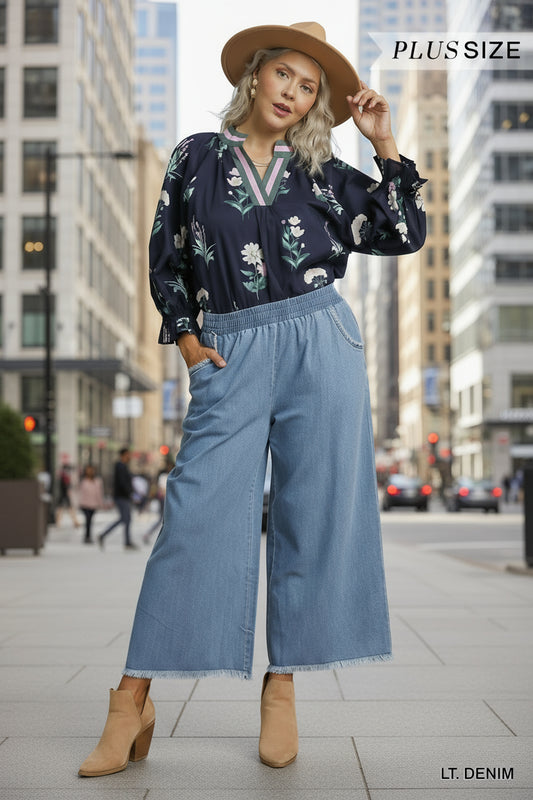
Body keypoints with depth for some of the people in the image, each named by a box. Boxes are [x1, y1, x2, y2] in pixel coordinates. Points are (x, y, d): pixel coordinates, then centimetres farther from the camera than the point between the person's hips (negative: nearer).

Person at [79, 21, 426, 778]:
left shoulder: (322, 172, 12)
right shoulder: (197, 156, 11)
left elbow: (403, 233, 10)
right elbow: (165, 255, 14)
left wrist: (385, 146, 6)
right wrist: (184, 335, 4)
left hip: (319, 343, 2)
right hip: (230, 355, -1)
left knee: (314, 514, 1)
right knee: (198, 514, -8)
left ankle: (281, 686, 14)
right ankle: (134, 700, -3)